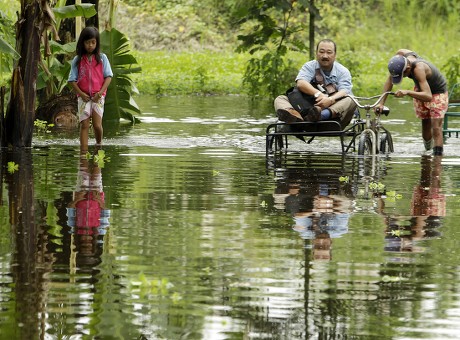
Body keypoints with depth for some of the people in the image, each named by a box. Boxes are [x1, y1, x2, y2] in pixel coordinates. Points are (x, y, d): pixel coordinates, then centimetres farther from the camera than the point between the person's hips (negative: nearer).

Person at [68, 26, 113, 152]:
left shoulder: (102, 58, 3)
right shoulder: (77, 60, 4)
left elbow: (108, 77, 1)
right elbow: (72, 80, 4)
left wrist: (100, 93, -10)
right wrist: (81, 93, -10)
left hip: (98, 96, -1)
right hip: (84, 97, 1)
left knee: (97, 125, -8)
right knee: (84, 125, -4)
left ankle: (99, 145, 18)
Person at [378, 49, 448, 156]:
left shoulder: (418, 69, -43)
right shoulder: (400, 55, -24)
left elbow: (428, 96, -50)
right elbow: (390, 80, -13)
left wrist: (407, 92, -61)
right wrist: (381, 103, -18)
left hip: (437, 93, -6)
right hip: (420, 89, 6)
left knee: (436, 128, -15)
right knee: (425, 123, 11)